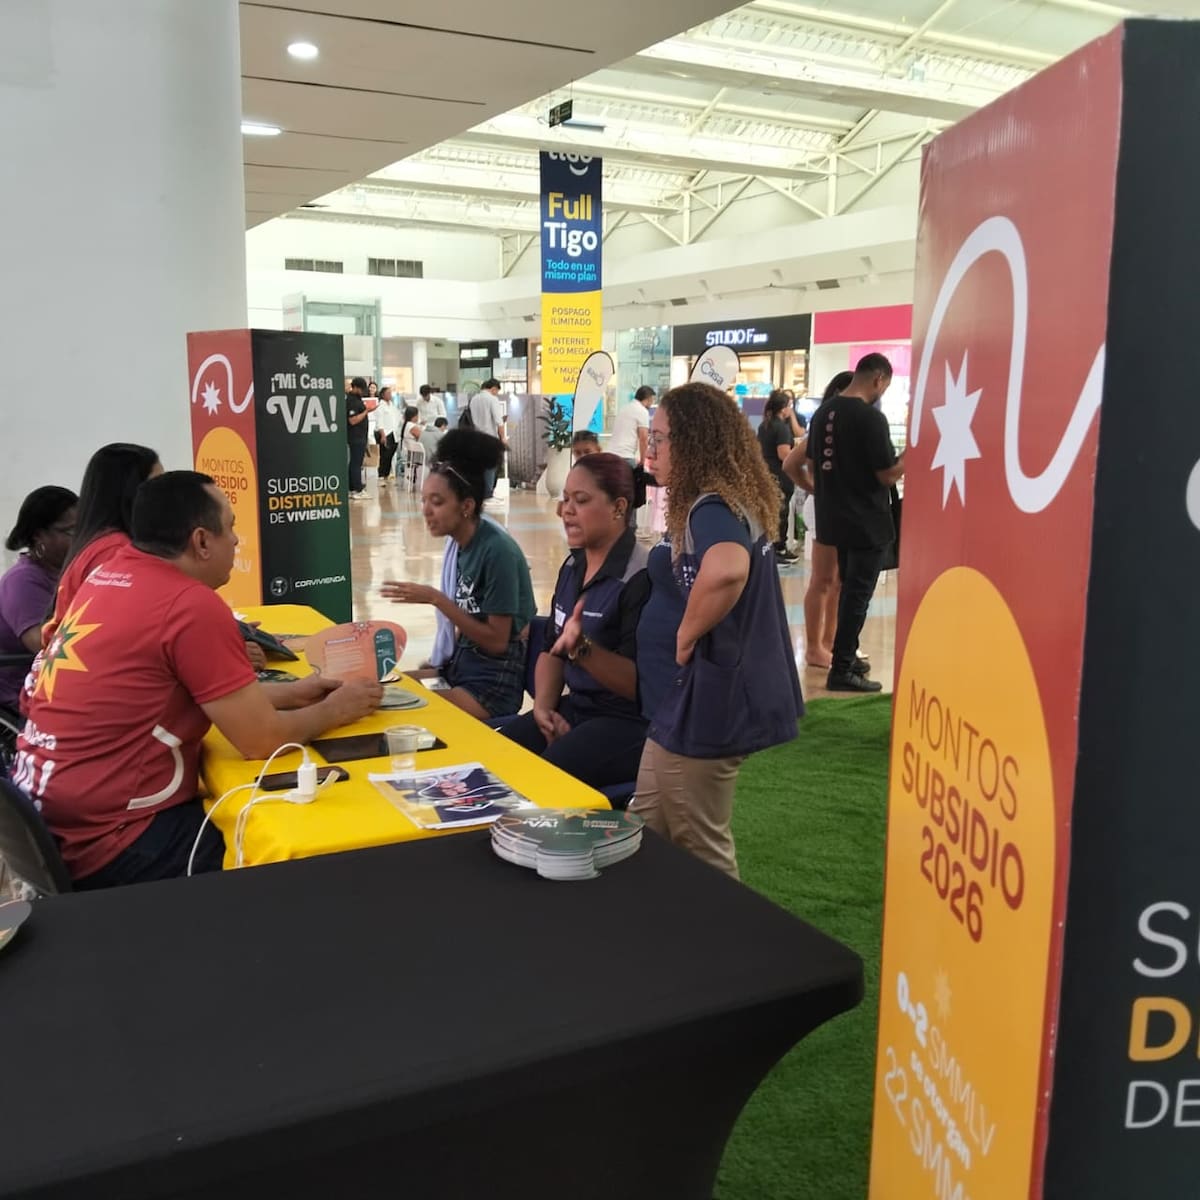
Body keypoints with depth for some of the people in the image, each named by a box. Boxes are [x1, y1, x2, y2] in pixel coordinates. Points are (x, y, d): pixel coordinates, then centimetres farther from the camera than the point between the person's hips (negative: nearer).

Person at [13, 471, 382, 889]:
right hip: (102, 844, -9)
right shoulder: (193, 605, -20)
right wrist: (331, 711, 2)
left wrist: (289, 693, 15)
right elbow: (261, 739, -16)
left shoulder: (111, 575, 6)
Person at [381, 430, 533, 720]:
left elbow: (496, 641, -19)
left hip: (494, 680, -8)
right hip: (460, 664, 8)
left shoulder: (497, 550, -20)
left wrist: (435, 598, -20)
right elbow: (467, 623, 10)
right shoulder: (459, 544, 3)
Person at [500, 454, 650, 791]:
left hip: (630, 723, -8)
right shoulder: (573, 566, 8)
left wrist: (582, 648, -34)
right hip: (575, 710, 8)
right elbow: (551, 647, 17)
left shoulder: (640, 578, -18)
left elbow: (639, 682, -20)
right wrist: (543, 706, 1)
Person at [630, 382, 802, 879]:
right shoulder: (730, 503, 10)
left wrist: (686, 637, -26)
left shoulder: (710, 508, -19)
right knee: (643, 839, 21)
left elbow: (727, 570, -41)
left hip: (702, 702, -10)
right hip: (704, 698, 10)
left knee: (700, 856, 5)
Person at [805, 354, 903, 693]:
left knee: (848, 589, 20)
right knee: (858, 595, 0)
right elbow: (888, 475, -17)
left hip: (834, 518, 8)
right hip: (867, 522, -8)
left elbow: (813, 465, 14)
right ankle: (841, 671, 3)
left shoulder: (822, 412, 5)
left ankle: (847, 655, 30)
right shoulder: (871, 417, -18)